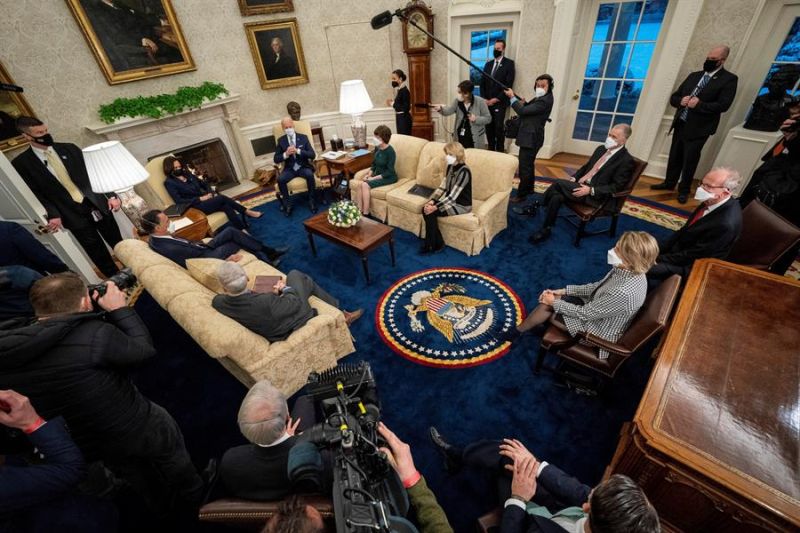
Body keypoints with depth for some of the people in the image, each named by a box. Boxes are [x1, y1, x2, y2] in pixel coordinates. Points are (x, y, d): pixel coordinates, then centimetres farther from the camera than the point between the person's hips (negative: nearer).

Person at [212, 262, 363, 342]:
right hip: (292, 326, -5)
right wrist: (285, 288, -4)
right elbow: (296, 303, -23)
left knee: (294, 275, 20)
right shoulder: (265, 302, -42)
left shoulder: (218, 302, -23)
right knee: (295, 275, 14)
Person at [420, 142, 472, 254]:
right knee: (425, 209, -14)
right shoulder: (450, 166, 2)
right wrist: (432, 201, -13)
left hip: (462, 204, -8)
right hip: (450, 200, 8)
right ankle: (436, 243, -3)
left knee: (431, 213, -22)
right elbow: (442, 187, 2)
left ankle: (432, 245, -3)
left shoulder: (464, 172, -24)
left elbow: (453, 196, -26)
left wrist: (435, 207, -28)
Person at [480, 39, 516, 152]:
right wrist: (484, 99, 0)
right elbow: (482, 83, 14)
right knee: (489, 128, 3)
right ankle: (491, 150, 12)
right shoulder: (488, 64, 16)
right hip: (487, 102, 5)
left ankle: (500, 152, 2)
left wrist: (495, 99, -13)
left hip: (499, 103, -4)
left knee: (499, 128, -7)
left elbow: (508, 85, -8)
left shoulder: (509, 63, 0)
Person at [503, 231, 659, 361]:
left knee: (548, 306, -4)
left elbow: (585, 313, -27)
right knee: (548, 301, 0)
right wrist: (564, 291, -1)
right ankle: (519, 330, 20)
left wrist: (555, 303, -13)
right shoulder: (631, 271, -13)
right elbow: (598, 287, 2)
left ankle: (517, 331, 23)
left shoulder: (624, 293, -40)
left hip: (598, 331, -7)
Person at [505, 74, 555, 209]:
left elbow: (522, 111, -25)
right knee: (529, 165, 20)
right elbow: (528, 110, 16)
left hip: (531, 138, -11)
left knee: (524, 167, -7)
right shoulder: (540, 99, 13)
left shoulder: (544, 101, -21)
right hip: (530, 137, 11)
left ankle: (521, 195, -2)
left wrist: (512, 97, -15)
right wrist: (523, 103, -5)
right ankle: (529, 188, 33)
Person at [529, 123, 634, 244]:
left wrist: (590, 190, -22)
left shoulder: (627, 160, -8)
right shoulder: (601, 149, 14)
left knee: (558, 183, -24)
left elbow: (616, 187, -12)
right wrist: (574, 178, 2)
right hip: (581, 185, 7)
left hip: (595, 195, -7)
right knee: (557, 197, -24)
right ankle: (546, 230, -17)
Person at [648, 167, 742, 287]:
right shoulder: (711, 201, -7)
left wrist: (659, 259, -18)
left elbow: (695, 255, -23)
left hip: (692, 264, -8)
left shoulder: (726, 223, -31)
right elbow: (687, 228, 5)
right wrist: (660, 248, -1)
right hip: (684, 247, 8)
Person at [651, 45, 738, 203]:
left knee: (689, 161, 3)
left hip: (698, 128, -5)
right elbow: (673, 97, 11)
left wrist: (698, 105, -21)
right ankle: (669, 183, 30)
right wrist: (681, 101, -10)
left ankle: (684, 190, 17)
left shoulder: (729, 79, -5)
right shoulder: (694, 76, 11)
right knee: (674, 157, 15)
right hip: (681, 124, 5)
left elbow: (723, 105, -15)